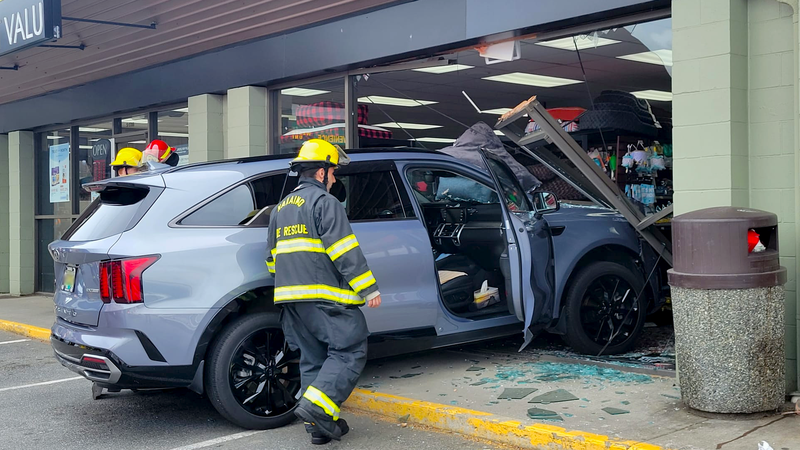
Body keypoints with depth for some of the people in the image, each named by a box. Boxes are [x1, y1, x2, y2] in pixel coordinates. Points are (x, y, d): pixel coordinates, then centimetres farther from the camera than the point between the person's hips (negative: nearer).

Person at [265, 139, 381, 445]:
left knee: (312, 360, 13)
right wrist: (368, 288, -12)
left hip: (292, 300, 8)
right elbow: (345, 252, -14)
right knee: (349, 353, -5)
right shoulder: (324, 203, -7)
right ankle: (318, 406, -20)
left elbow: (272, 258, 26)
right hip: (325, 297, -8)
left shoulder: (281, 208, 20)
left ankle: (319, 426, 13)